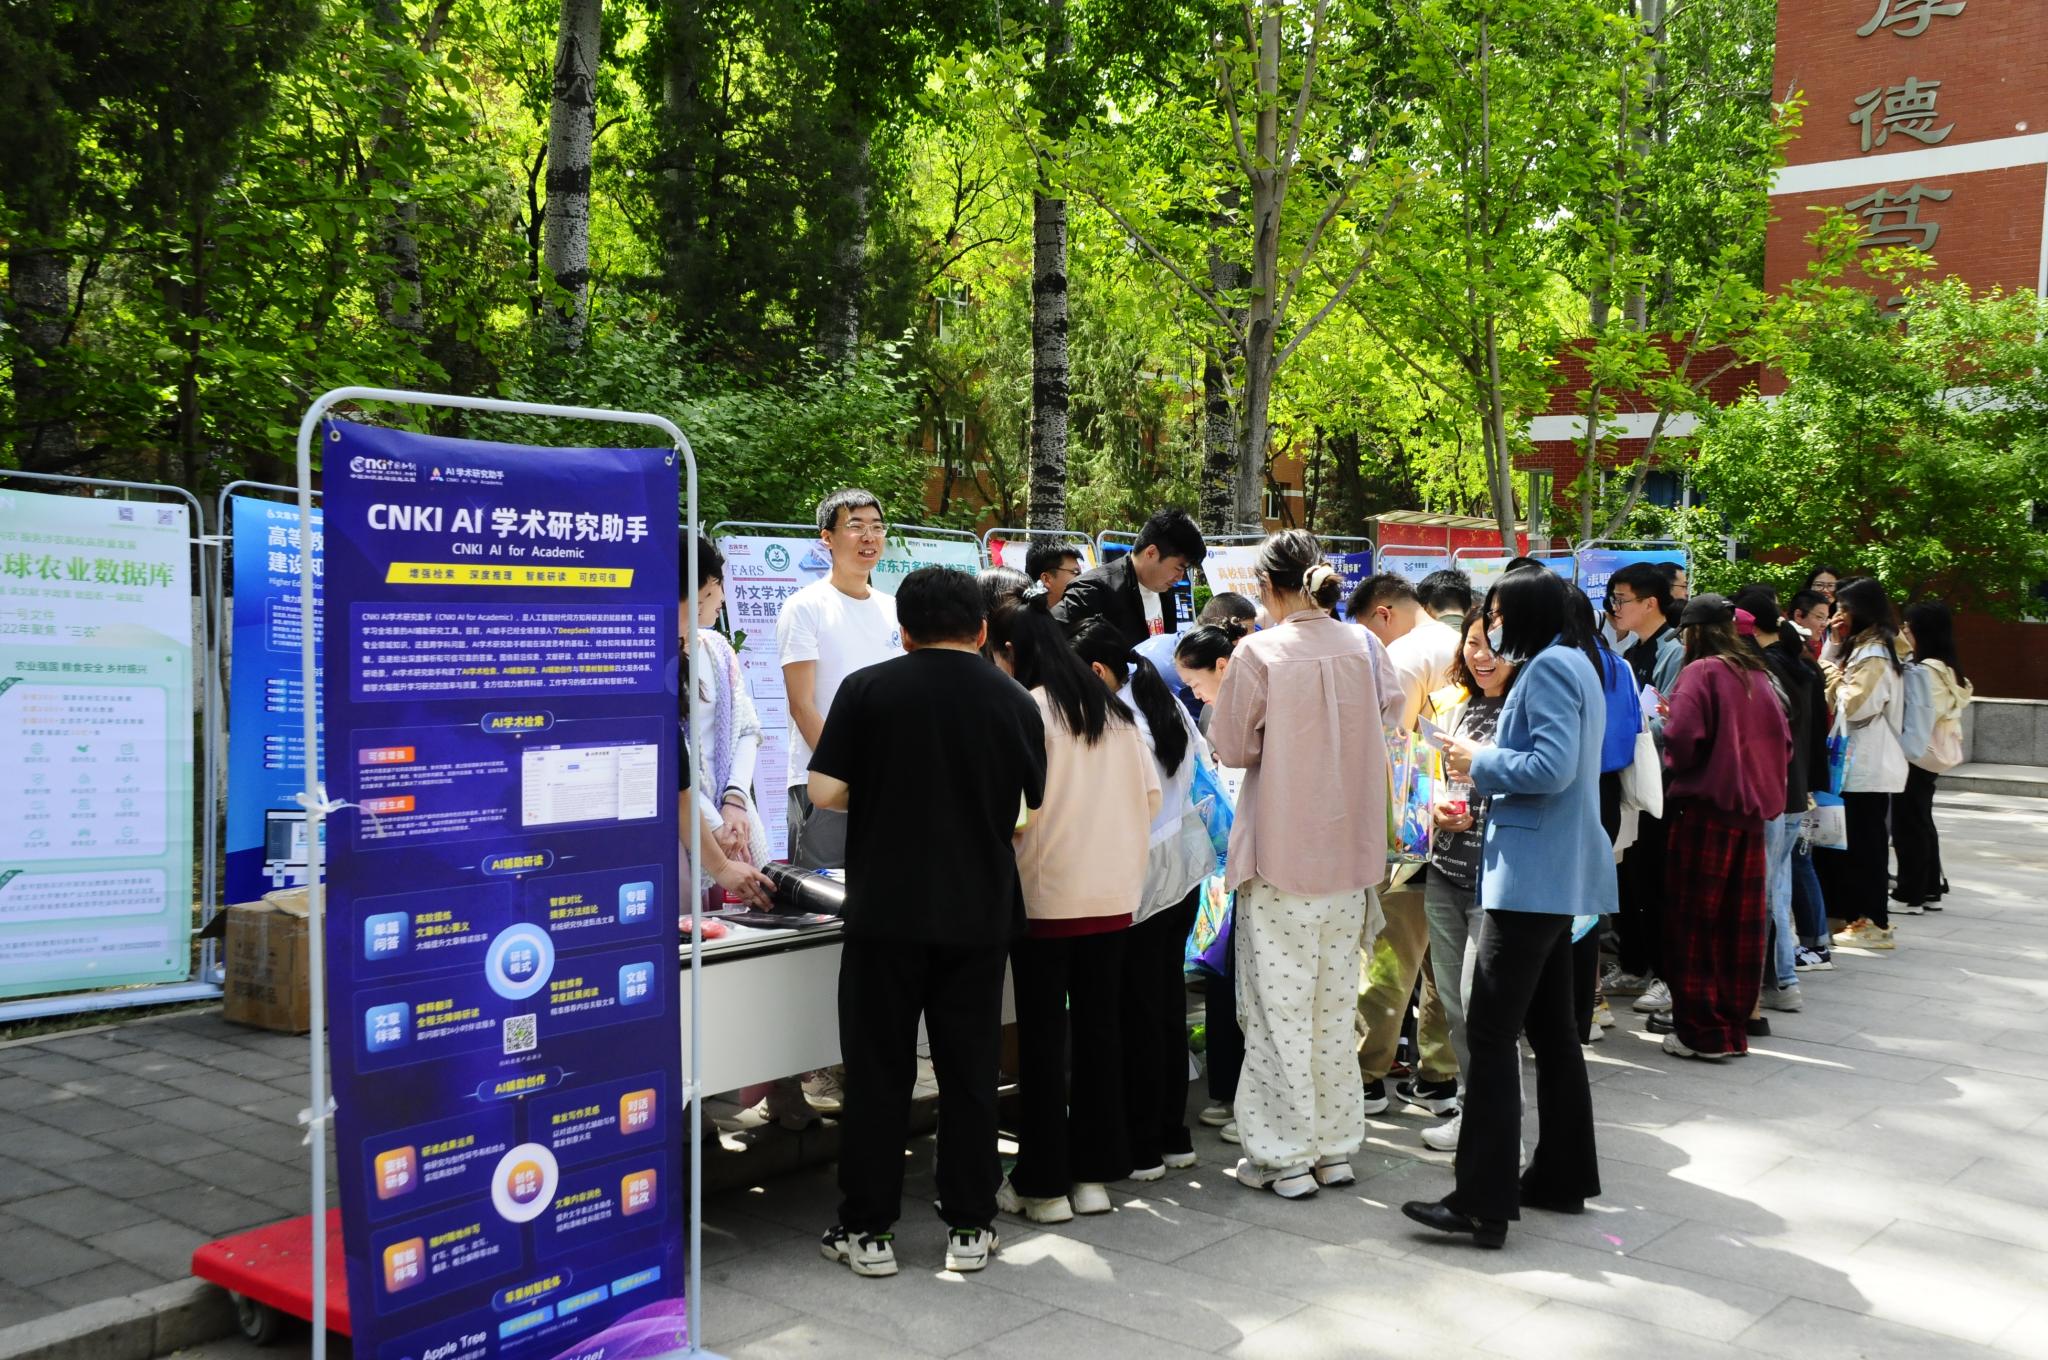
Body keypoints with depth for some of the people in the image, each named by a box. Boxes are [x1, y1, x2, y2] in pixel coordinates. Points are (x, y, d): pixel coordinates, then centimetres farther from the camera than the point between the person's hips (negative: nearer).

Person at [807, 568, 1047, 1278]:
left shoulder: (868, 689, -4)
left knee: (877, 1073, 6)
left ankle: (867, 1231, 13)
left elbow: (825, 791, -6)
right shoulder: (1016, 702, 3)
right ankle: (970, 1228, 17)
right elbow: (1036, 808, 11)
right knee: (970, 1073, 11)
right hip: (979, 914, 2)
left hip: (885, 911, -2)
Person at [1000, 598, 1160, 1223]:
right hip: (1113, 894, 6)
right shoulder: (1112, 709, 9)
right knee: (1099, 1026, 11)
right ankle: (1094, 1174, 19)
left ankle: (1043, 1184, 10)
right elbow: (1151, 795, 10)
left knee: (1043, 1035, 3)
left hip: (1046, 893, -6)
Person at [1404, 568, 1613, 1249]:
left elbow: (1553, 766, -23)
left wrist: (1481, 763, -9)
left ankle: (1483, 1204, -9)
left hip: (1531, 876, -11)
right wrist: (1485, 765, 9)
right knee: (1550, 1026, 16)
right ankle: (1562, 1177, 25)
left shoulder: (1549, 668, -13)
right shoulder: (1573, 666, 18)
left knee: (1491, 1032, -10)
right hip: (1558, 875, 11)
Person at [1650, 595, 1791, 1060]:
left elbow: (1683, 737, -18)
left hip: (1705, 807, -6)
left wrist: (1675, 766, 1)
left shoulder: (1700, 672, -9)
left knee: (1695, 920, 1)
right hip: (1752, 811, 7)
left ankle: (1702, 1030, 3)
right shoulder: (1757, 674, 10)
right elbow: (1783, 740, 12)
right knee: (1741, 922, 11)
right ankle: (1735, 1025, 18)